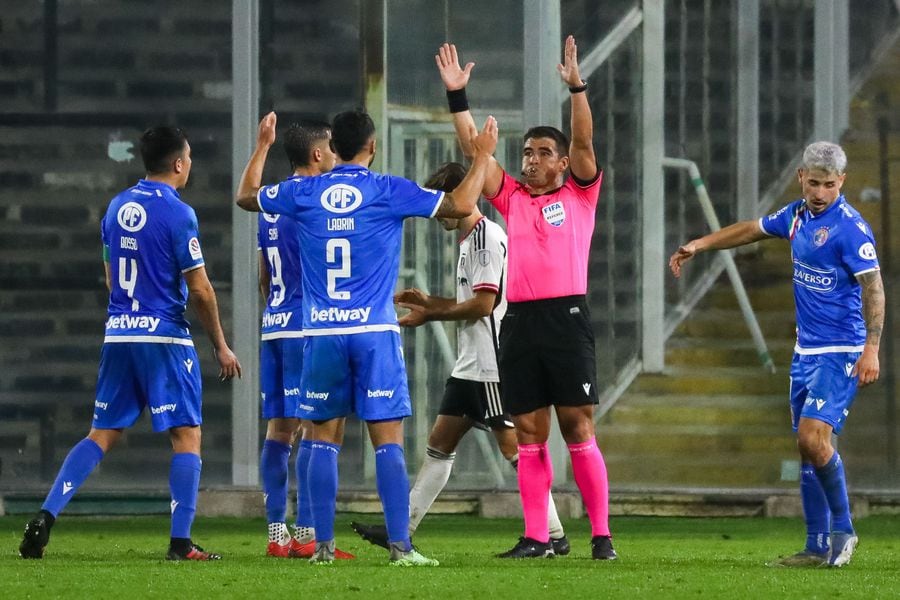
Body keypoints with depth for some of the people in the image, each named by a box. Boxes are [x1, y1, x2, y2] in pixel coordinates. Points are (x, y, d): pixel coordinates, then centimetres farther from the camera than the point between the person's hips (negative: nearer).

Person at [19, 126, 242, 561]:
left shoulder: (116, 208, 10)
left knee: (103, 433, 11)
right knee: (186, 435, 0)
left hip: (118, 334, 6)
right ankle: (181, 542, -6)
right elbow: (200, 291, -10)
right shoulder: (177, 213, -11)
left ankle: (46, 516, -2)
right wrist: (221, 346, -1)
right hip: (165, 337, -6)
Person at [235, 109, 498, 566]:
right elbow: (461, 205, -4)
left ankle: (323, 545, 7)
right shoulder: (389, 191, -3)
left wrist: (262, 146, 37)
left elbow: (245, 197, 23)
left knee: (324, 440, 9)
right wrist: (481, 157, 11)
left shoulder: (304, 193, 5)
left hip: (321, 335, 2)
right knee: (388, 442, -3)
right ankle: (400, 546, -9)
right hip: (374, 331, -2)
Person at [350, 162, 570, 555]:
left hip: (492, 365, -10)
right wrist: (428, 301, 12)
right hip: (470, 365, 10)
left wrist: (430, 315, -9)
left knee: (511, 445, -9)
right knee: (439, 444, 9)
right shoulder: (470, 240, 19)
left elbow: (484, 303, -18)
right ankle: (402, 529, 9)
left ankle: (553, 535, -6)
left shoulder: (488, 236, -13)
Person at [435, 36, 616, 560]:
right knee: (529, 435, 3)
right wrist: (457, 94, 6)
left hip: (567, 319, -4)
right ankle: (537, 537, 5)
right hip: (519, 321, 4)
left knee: (579, 430, -6)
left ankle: (602, 534, -3)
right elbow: (473, 148, 14)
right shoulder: (512, 197, 17)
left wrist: (576, 86, -15)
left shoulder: (581, 194, 8)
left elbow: (584, 142, -5)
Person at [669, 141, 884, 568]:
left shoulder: (850, 227, -15)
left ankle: (842, 529, -3)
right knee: (806, 446, 6)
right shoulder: (798, 215, 8)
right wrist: (699, 245, 28)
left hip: (840, 352, -8)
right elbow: (752, 230, 26)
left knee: (813, 437, -19)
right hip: (806, 350, 8)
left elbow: (873, 287, -19)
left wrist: (871, 348, -27)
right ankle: (817, 546, 10)